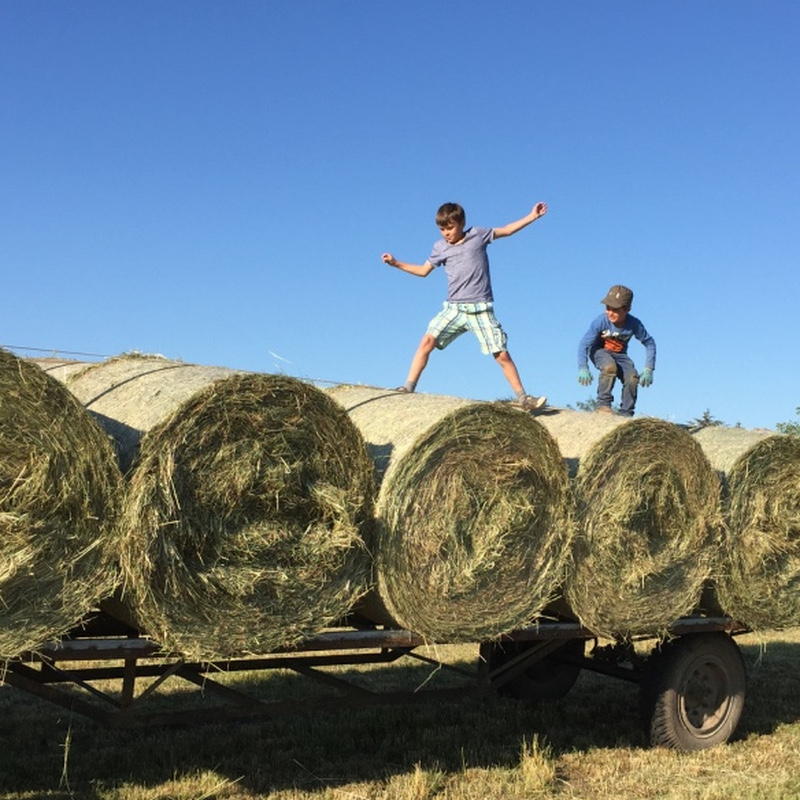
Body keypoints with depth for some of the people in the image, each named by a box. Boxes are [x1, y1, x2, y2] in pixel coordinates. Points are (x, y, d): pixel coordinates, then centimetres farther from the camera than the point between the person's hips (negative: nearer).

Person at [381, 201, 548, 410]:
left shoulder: (478, 235, 3)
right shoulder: (440, 247, 8)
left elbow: (506, 230, 12)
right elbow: (423, 271, 18)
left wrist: (532, 217, 8)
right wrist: (396, 263, 11)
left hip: (481, 309, -2)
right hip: (453, 308, 2)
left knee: (502, 355, -4)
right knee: (428, 340, -15)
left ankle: (522, 398, 6)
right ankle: (408, 388, -10)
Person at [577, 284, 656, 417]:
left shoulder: (634, 324, -22)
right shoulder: (600, 322, -28)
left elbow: (649, 343, -9)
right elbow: (584, 344, -27)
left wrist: (648, 368, -18)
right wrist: (583, 368, -39)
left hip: (620, 354, 3)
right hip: (599, 351, -3)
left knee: (633, 377, -21)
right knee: (610, 367, -36)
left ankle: (626, 413, -5)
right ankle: (603, 404, -23)